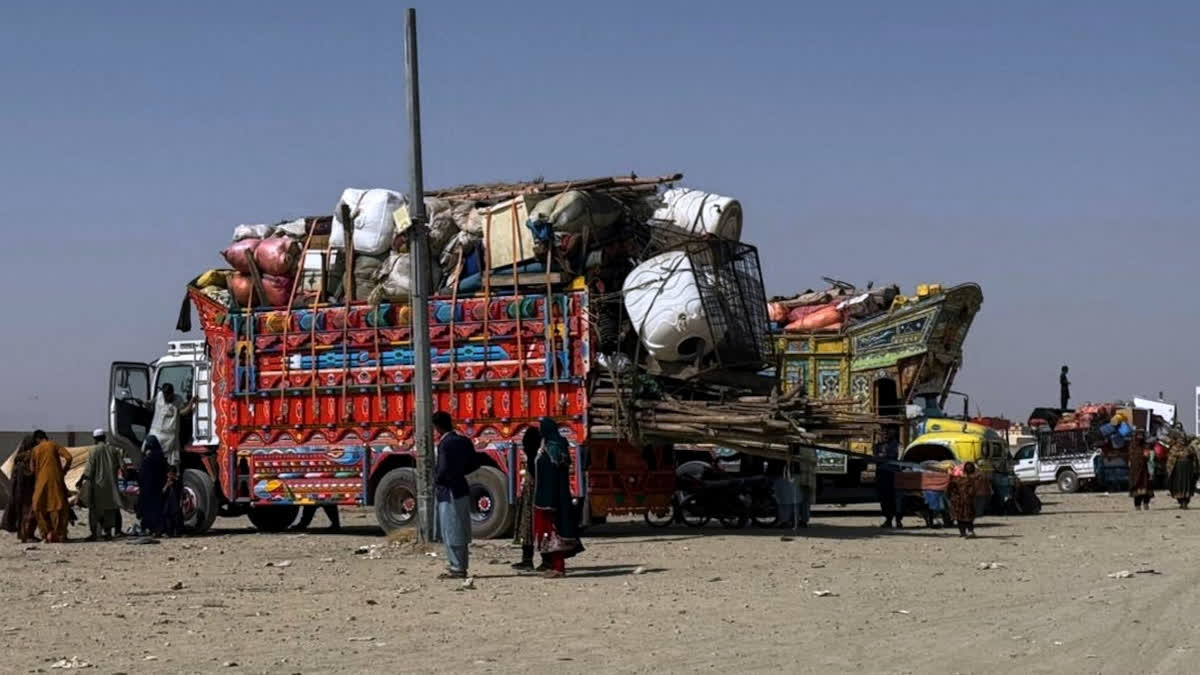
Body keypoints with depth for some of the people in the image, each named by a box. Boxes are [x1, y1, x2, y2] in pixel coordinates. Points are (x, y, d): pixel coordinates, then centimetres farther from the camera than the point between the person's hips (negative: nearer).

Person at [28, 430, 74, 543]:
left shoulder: (35, 450, 5)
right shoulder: (54, 445, 1)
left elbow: (32, 469, 4)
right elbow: (68, 457, -10)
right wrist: (64, 471, 2)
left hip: (42, 481, 1)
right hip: (56, 480, -1)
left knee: (40, 507, 12)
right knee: (58, 506, 6)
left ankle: (47, 532, 0)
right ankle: (59, 535, 3)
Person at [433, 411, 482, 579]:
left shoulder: (444, 444, -18)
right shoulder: (464, 441, 7)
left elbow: (443, 469, -24)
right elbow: (475, 463, 11)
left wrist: (436, 479, -5)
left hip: (448, 491, -9)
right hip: (462, 488, 9)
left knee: (451, 532, -2)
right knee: (461, 531, 14)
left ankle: (457, 568, 0)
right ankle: (462, 566, 20)